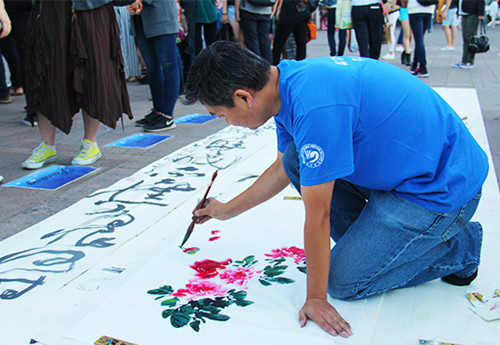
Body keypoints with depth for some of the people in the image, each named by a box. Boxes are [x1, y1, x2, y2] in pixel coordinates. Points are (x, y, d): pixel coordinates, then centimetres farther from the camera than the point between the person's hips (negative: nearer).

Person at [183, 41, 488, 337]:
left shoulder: (313, 106, -31)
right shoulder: (289, 80, 0)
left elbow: (317, 215, -24)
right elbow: (282, 169, 16)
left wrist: (315, 298, -11)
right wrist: (227, 210, 24)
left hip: (446, 187, -9)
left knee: (343, 280, -6)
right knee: (295, 160, 1)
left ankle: (459, 247, 9)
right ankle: (368, 240, 11)